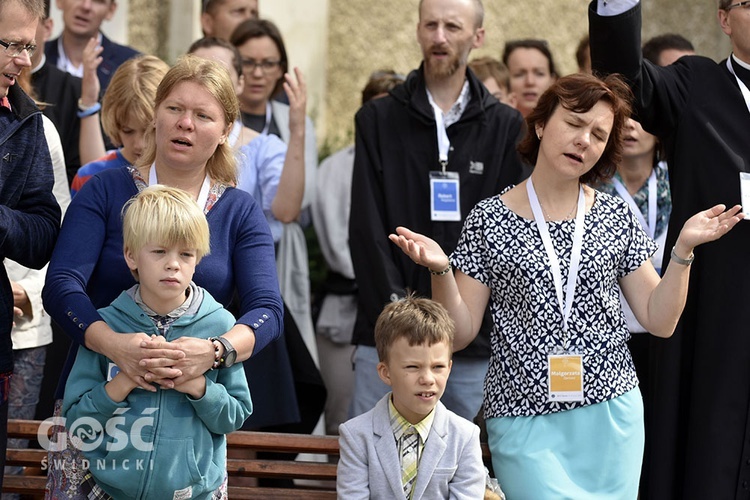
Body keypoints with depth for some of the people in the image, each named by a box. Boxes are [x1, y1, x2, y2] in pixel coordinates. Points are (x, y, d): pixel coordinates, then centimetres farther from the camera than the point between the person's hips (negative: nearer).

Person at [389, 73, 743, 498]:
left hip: (612, 415, 3)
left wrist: (684, 249, -4)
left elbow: (659, 321, 7)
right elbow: (460, 332, 0)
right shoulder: (489, 220, 0)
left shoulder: (617, 218, 7)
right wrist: (440, 270, -16)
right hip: (524, 418, -3)